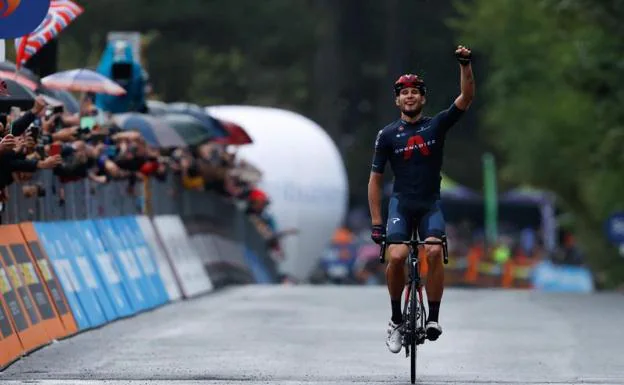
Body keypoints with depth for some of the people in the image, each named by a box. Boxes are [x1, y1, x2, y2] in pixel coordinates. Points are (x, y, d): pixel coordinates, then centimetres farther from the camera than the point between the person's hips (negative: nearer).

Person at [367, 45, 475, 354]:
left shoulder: (437, 125, 2)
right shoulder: (387, 135, 0)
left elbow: (466, 98, -10)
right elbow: (375, 179, 2)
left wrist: (465, 65, -25)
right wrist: (376, 222, -4)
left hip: (430, 204, 1)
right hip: (401, 203, -1)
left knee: (434, 251, -26)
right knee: (396, 256, -24)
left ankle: (433, 318, -15)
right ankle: (396, 320, -4)